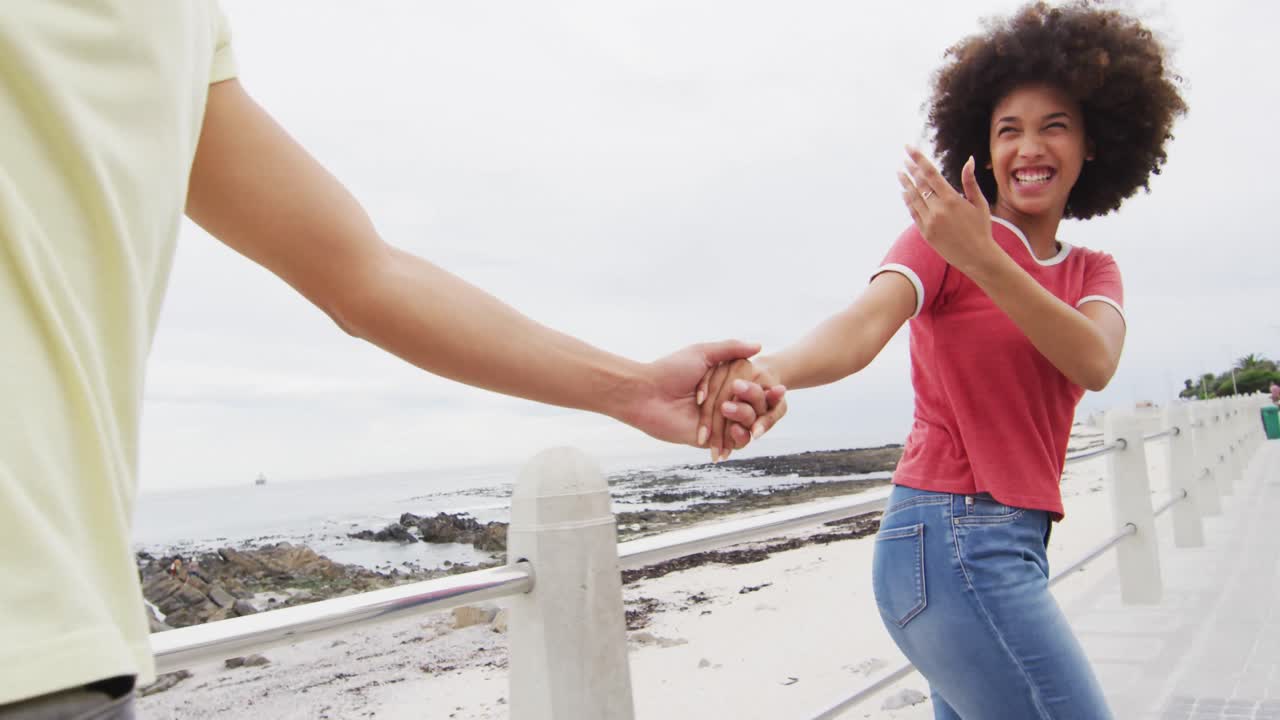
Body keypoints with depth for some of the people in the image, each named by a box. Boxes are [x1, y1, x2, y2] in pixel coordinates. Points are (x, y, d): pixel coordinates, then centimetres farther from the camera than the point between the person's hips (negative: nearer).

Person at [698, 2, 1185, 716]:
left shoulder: (1094, 272, 12)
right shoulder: (945, 232, -4)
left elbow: (1094, 364, -12)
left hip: (1014, 547, 7)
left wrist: (980, 259, -27)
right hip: (952, 543, -7)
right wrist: (770, 370, -46)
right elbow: (864, 322, -24)